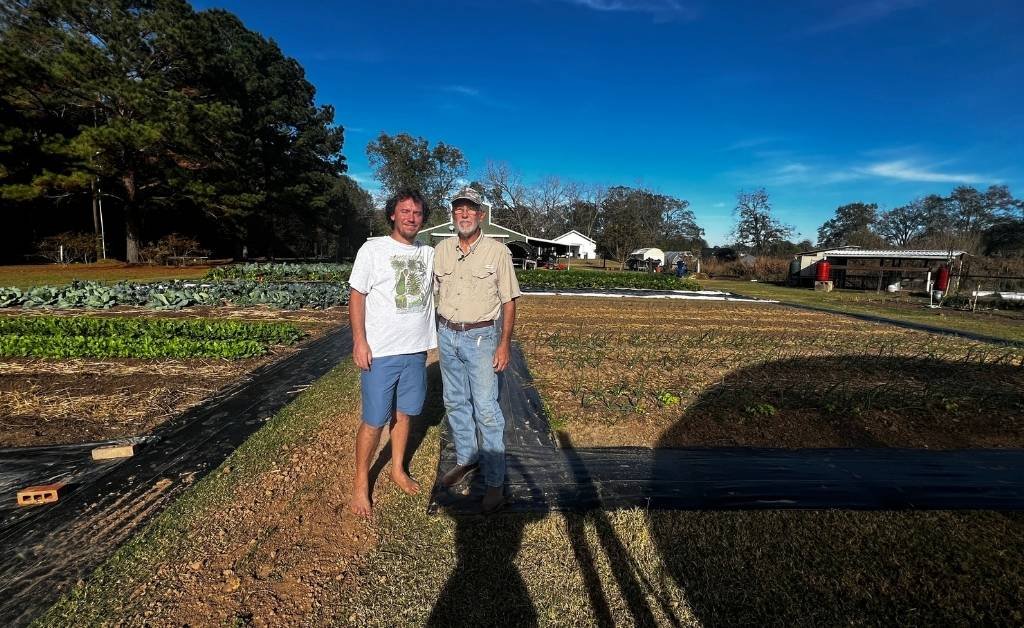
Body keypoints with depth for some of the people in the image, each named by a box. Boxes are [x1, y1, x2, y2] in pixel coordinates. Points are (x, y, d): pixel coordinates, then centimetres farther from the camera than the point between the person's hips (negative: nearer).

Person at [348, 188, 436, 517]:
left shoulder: (429, 254, 8)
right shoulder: (373, 249, -5)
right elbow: (357, 295, -5)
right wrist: (359, 341, -12)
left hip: (416, 351, 4)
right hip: (380, 353, -4)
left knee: (404, 414, 17)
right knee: (374, 422, 2)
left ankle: (398, 469, 35)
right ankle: (361, 483, 21)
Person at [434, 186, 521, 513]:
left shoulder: (497, 251, -7)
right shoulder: (440, 250, 5)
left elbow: (508, 301, -5)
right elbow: (431, 292, 12)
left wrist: (505, 344, -9)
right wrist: (436, 333, 7)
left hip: (480, 337, -5)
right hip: (447, 335, 5)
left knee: (486, 409, -4)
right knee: (455, 403, 15)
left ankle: (495, 482, 6)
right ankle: (466, 459, 33)